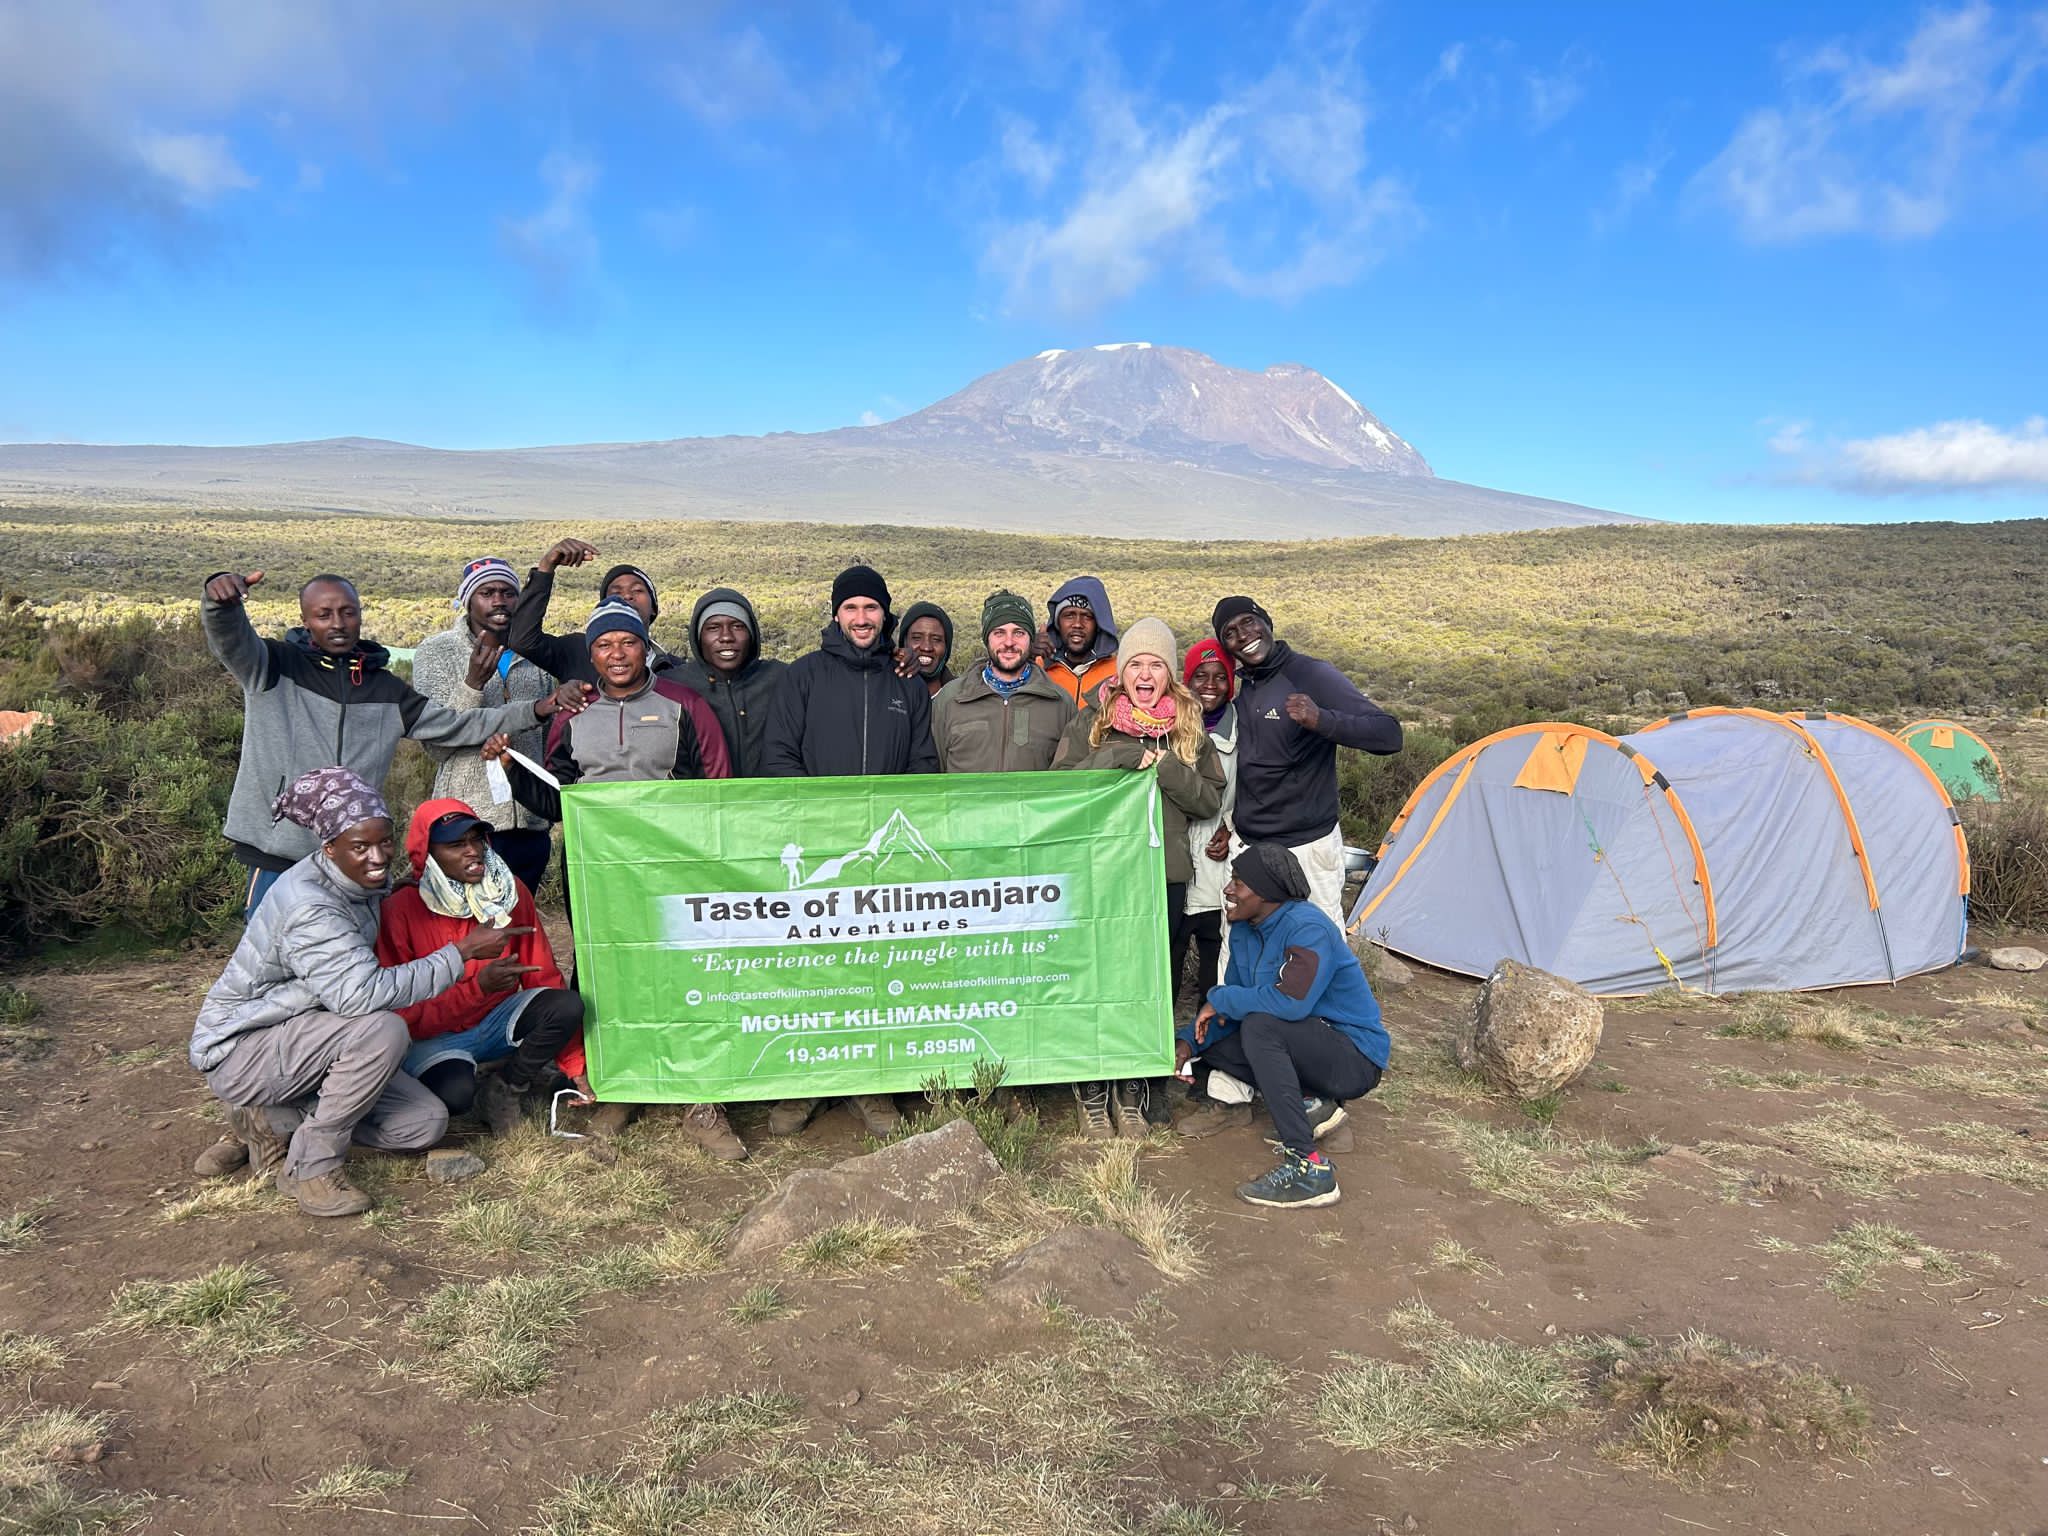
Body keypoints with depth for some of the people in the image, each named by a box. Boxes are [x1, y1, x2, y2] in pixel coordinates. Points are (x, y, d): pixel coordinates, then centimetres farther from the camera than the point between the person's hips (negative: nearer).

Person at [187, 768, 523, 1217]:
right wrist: (463, 953, -37)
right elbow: (361, 993, -41)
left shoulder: (362, 886, 0)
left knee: (425, 1124, -4)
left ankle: (275, 1121, 10)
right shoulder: (307, 905, -28)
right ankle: (310, 1166, -14)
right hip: (238, 1051, -8)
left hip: (298, 1041, 8)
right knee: (382, 1029, -34)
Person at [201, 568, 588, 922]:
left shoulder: (385, 691, 12)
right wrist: (221, 597, -40)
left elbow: (456, 726, 11)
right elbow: (229, 637, -16)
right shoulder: (275, 667, 2)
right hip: (277, 859, -3)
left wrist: (538, 708, 1)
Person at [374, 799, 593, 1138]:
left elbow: (544, 977, -4)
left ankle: (503, 1090, -5)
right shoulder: (401, 910, -17)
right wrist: (479, 985, -34)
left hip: (497, 1021, 4)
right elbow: (404, 1012, -18)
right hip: (434, 1035, -4)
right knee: (455, 1093, -36)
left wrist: (575, 1066, -7)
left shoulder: (511, 891, -7)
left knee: (568, 1006, -25)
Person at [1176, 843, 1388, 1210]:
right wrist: (1189, 1042, -6)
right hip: (1305, 1046, 9)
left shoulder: (1308, 928, -24)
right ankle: (1309, 1105, 2)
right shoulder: (1244, 930, 4)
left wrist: (1221, 999, -22)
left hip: (1356, 1060, -9)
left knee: (1260, 1026, -33)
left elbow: (1290, 1003, -37)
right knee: (1209, 1039, 2)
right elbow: (1235, 999, 11)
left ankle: (1307, 1167, -31)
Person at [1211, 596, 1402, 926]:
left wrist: (1322, 720, -34)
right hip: (1246, 847, 7)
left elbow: (1389, 735, -19)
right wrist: (1229, 825, 16)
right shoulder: (1245, 686, 10)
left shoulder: (1312, 676, -12)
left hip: (1306, 847, -6)